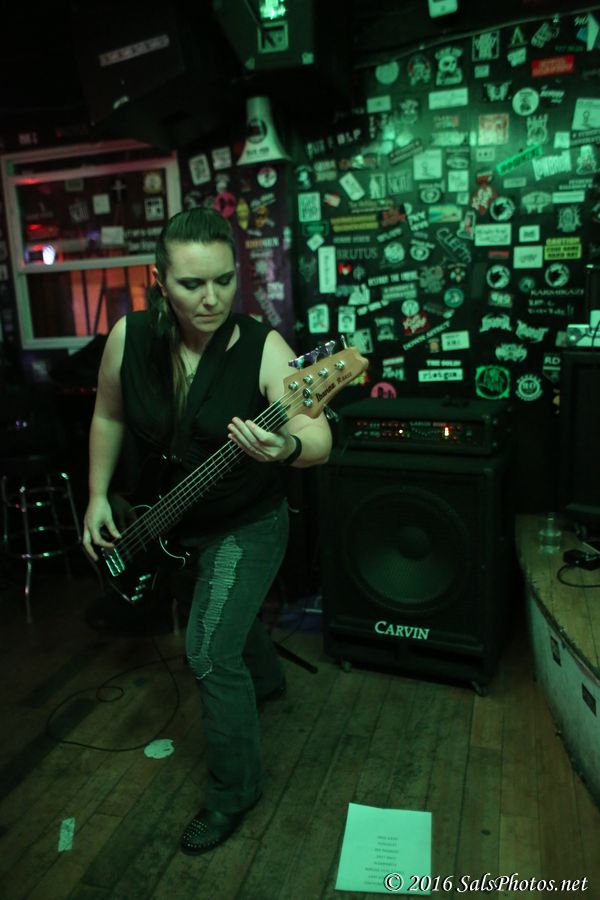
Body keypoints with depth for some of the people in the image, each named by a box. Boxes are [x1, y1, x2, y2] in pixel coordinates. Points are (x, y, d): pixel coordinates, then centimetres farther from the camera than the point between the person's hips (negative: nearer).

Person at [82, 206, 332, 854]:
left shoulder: (262, 349, -24)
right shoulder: (130, 338, -12)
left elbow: (318, 436, -33)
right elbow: (109, 416, 4)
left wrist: (288, 448, -55)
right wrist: (98, 496, 3)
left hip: (247, 526, -5)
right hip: (166, 521, 5)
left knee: (209, 652, -8)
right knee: (229, 614, 26)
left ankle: (234, 790, 19)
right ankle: (265, 681, 60)